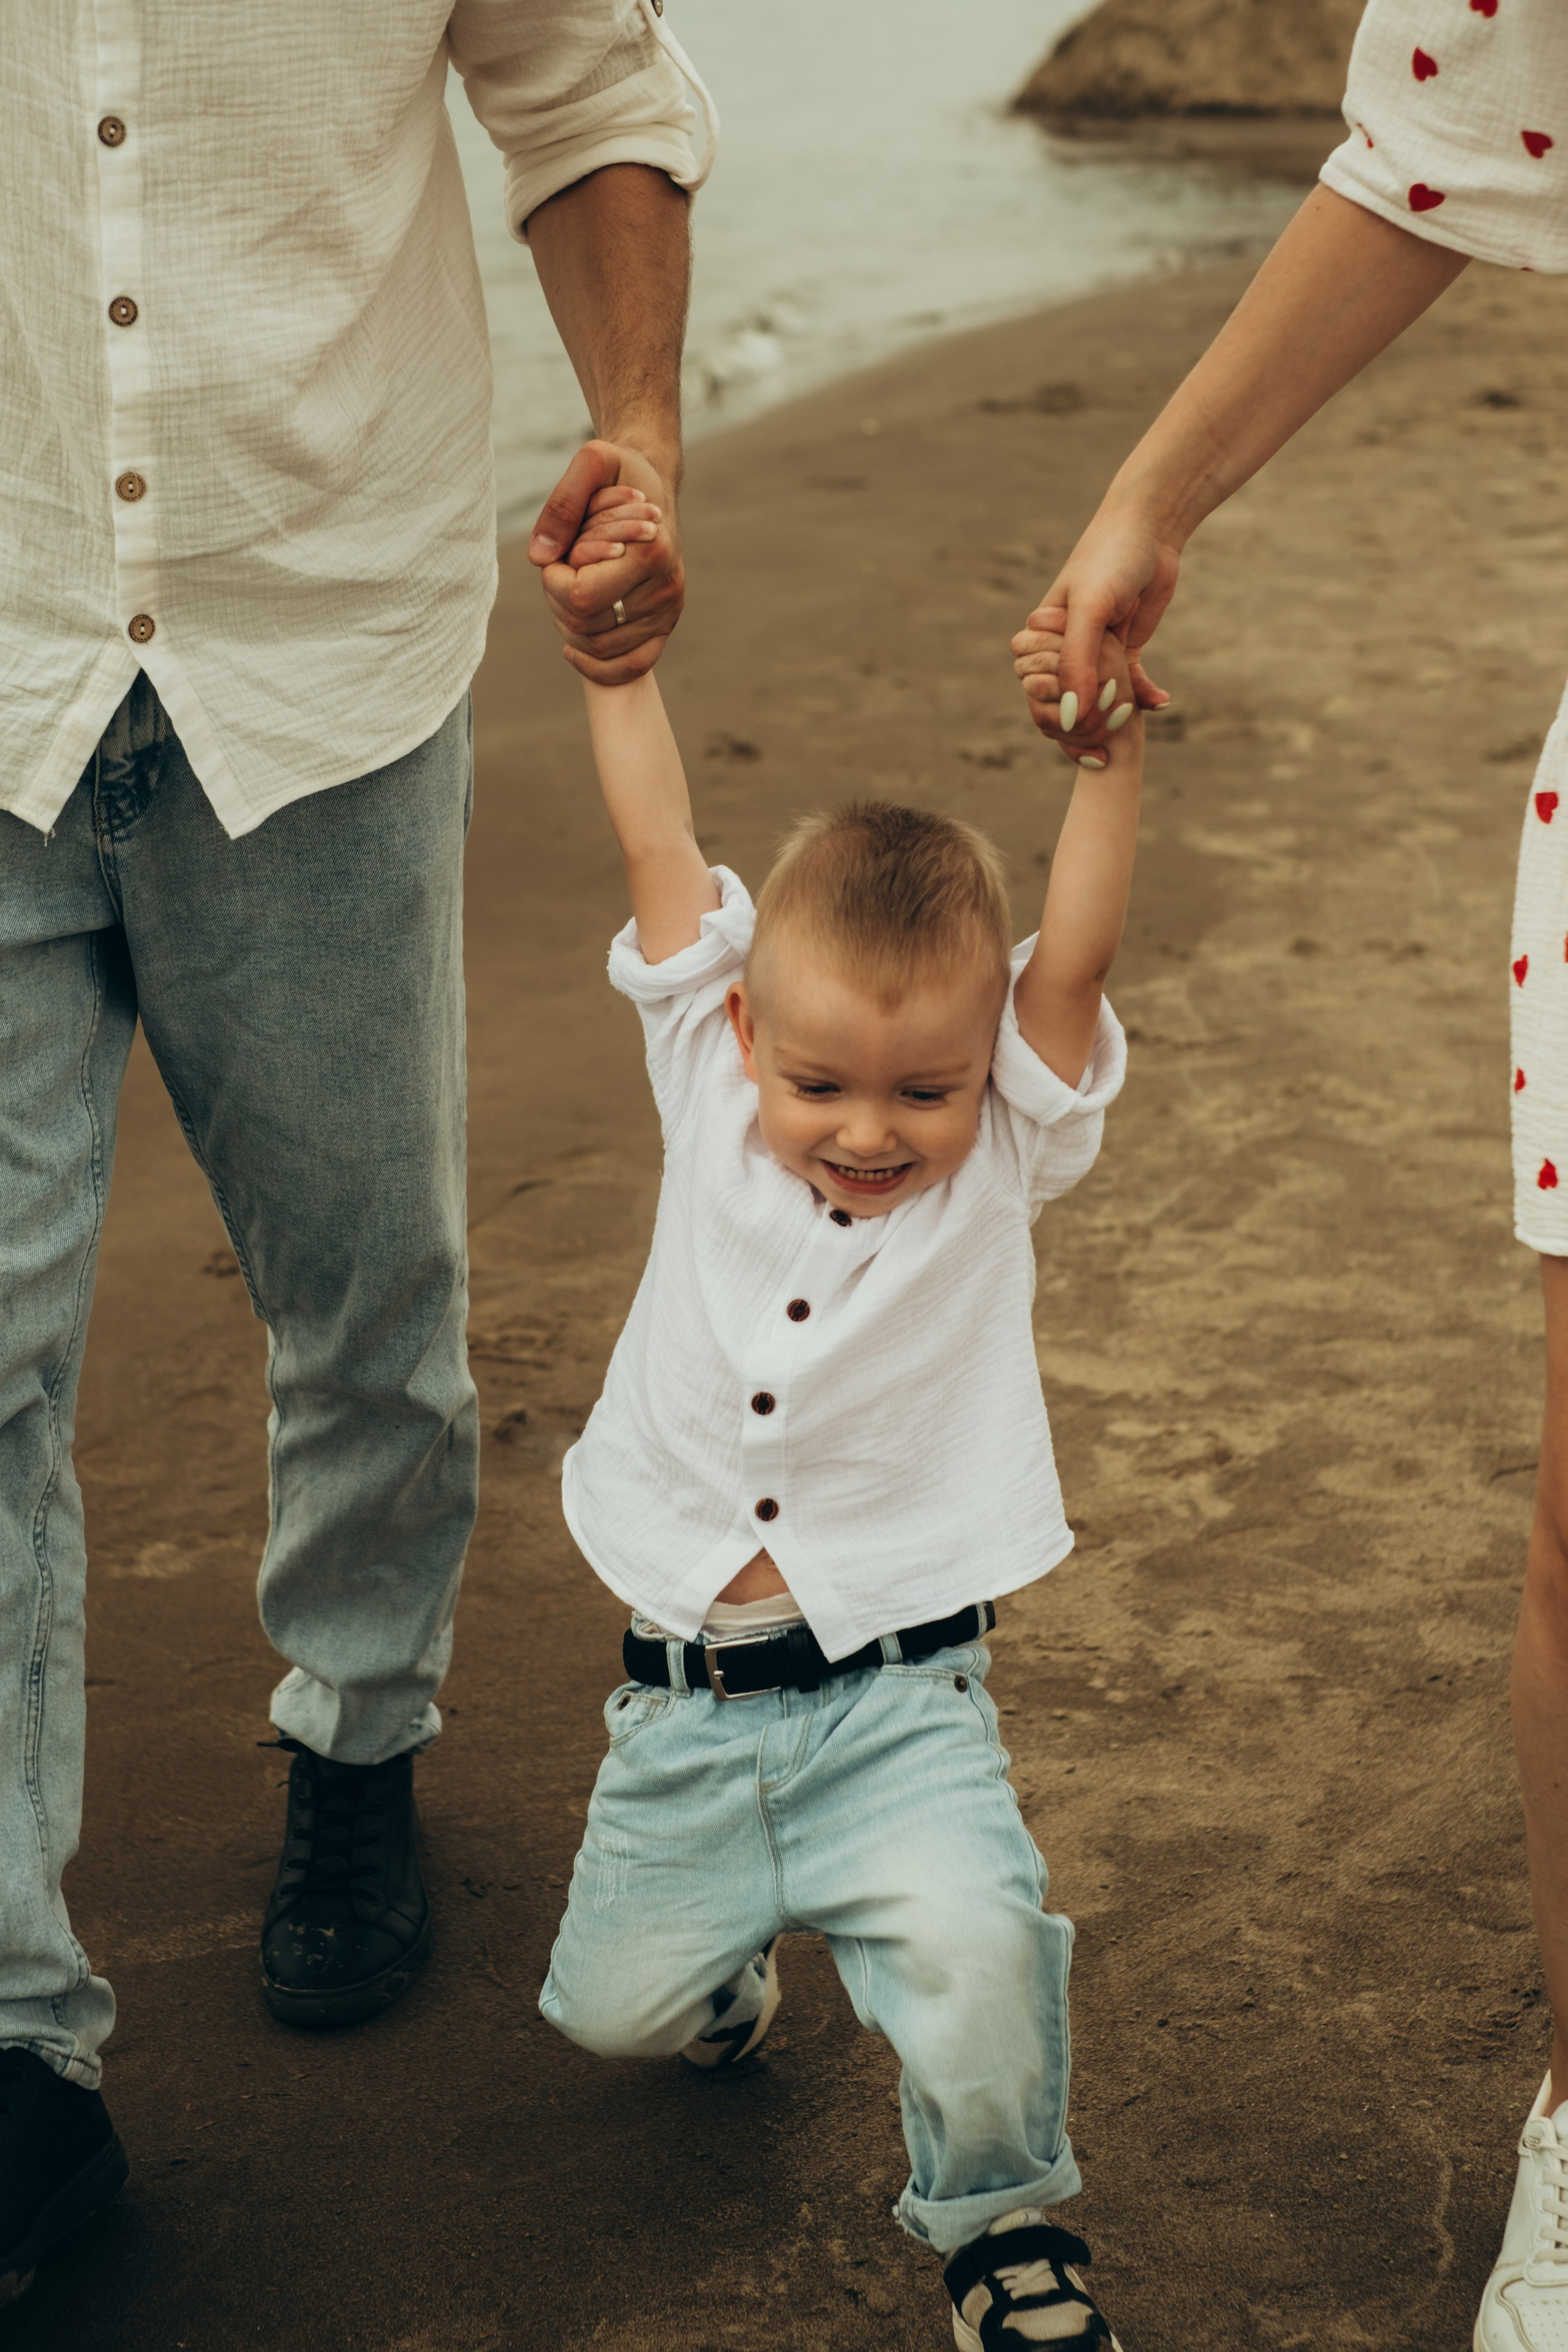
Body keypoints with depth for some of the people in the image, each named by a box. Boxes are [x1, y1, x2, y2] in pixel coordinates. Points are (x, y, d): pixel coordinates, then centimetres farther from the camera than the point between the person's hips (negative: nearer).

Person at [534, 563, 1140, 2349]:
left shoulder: (1005, 1155, -7)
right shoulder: (714, 1092, -3)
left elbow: (1076, 954, -22)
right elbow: (659, 849, -4)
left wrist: (1109, 748, -32)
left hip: (898, 1693, -3)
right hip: (687, 1695, 3)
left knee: (972, 1946, -25)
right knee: (618, 2003, 10)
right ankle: (735, 1948, 46)